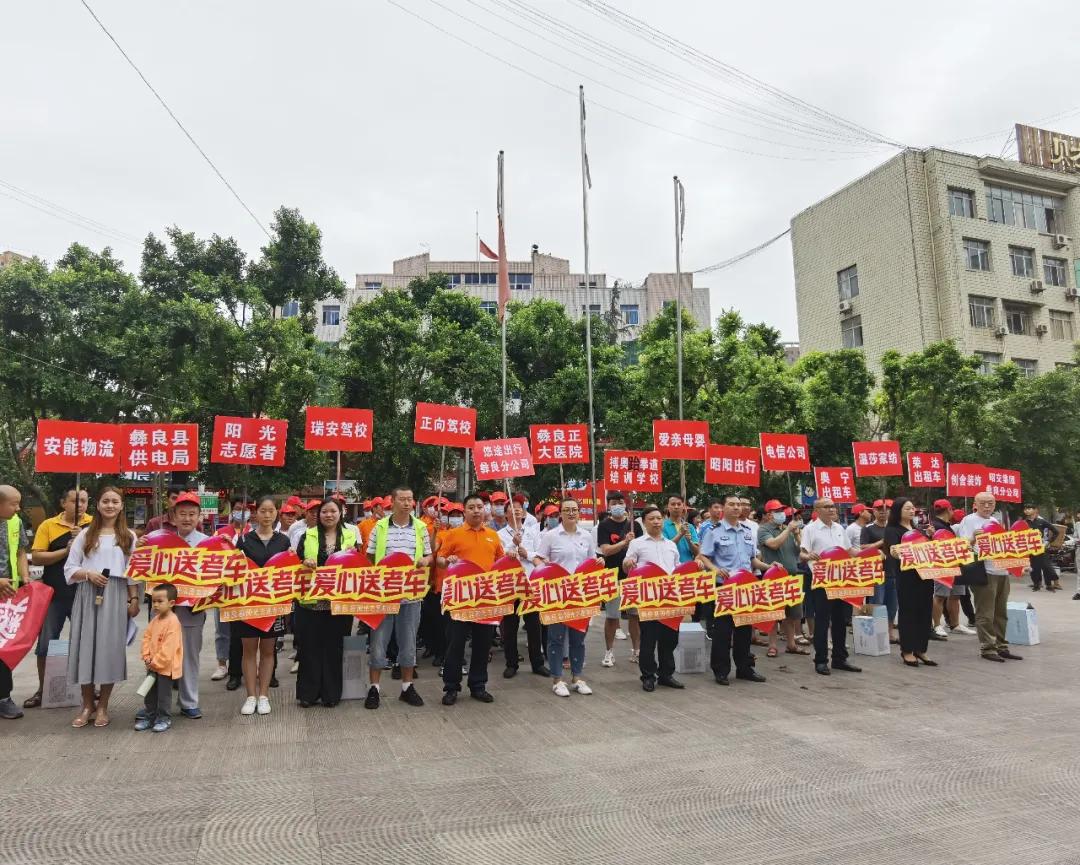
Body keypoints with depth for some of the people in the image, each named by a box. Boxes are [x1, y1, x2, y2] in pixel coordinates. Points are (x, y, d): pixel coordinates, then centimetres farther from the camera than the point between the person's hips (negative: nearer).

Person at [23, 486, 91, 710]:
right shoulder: (48, 525, -2)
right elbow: (36, 557, -6)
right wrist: (66, 550, -18)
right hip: (54, 594, 0)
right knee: (46, 644, 9)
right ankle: (42, 690, 24)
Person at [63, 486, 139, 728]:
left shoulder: (129, 536, 8)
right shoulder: (86, 534, 8)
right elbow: (69, 569, 7)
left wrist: (134, 599, 2)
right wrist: (88, 574, -12)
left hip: (116, 596, -1)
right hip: (87, 595, 1)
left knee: (110, 647, -1)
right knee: (86, 646, 1)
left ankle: (103, 706, 13)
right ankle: (87, 705, 16)